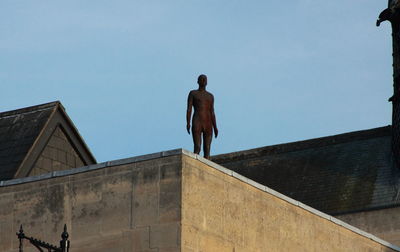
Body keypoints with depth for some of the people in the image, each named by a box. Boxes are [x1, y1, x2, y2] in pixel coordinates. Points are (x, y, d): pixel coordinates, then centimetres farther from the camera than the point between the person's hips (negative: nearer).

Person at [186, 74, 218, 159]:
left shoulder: (210, 96, 20)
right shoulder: (193, 93, 9)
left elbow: (212, 113, 17)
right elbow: (189, 109, -1)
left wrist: (215, 127, 7)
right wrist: (188, 123, -14)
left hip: (208, 125, 4)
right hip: (196, 124, -4)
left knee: (207, 150, -4)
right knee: (197, 148, -17)